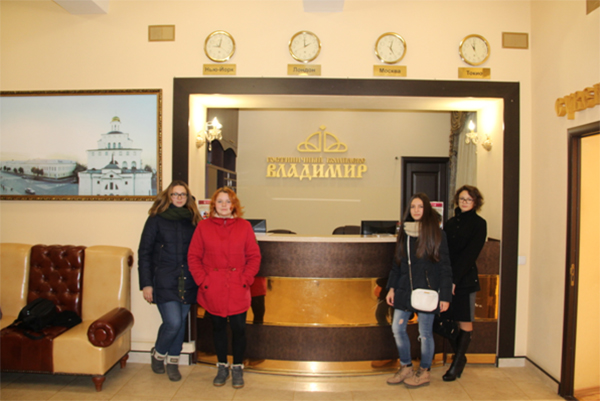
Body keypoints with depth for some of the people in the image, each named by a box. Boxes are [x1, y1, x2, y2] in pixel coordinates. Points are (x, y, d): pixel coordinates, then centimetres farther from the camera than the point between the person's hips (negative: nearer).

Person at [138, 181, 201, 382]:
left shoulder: (193, 220, 7)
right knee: (173, 322, -9)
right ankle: (158, 353, 22)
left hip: (187, 282, 3)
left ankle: (173, 361, 31)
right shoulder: (156, 219, -1)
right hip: (164, 281, -3)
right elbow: (144, 253, -1)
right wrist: (146, 283, -5)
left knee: (181, 322, 11)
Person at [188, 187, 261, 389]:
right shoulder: (203, 226, 2)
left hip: (238, 291, 0)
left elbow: (254, 256, 2)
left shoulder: (244, 226, 2)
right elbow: (193, 256, 2)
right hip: (213, 290, 1)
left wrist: (246, 279, -8)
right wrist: (202, 280, -7)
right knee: (218, 327, 13)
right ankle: (222, 367, 31)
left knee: (238, 328, 3)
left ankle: (237, 368, 24)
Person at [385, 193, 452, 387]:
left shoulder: (436, 233, -7)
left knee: (425, 332, 6)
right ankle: (406, 367, 27)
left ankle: (424, 372, 26)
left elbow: (445, 267, -6)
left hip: (427, 290, -5)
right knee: (397, 328, 7)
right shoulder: (404, 232, 7)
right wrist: (392, 287, 9)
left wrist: (445, 296, -10)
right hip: (405, 289, 5)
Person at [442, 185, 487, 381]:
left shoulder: (479, 223, -3)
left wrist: (454, 279, -16)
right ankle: (460, 357, 28)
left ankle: (457, 364, 15)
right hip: (447, 277, 5)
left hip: (465, 279, -5)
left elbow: (469, 254, -11)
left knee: (465, 322, 3)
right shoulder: (451, 222, 12)